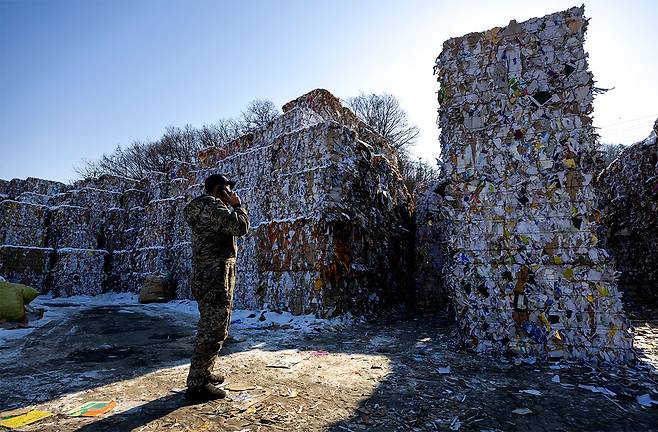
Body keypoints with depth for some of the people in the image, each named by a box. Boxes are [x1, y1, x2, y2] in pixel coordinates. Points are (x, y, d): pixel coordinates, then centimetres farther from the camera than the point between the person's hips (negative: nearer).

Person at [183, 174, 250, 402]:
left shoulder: (202, 209, 20)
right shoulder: (214, 207, -13)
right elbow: (241, 227, -19)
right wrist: (237, 205, -8)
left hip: (205, 277, 11)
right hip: (215, 277, -11)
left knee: (210, 328, 20)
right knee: (213, 331, -7)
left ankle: (204, 374, 31)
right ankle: (196, 385, 1)